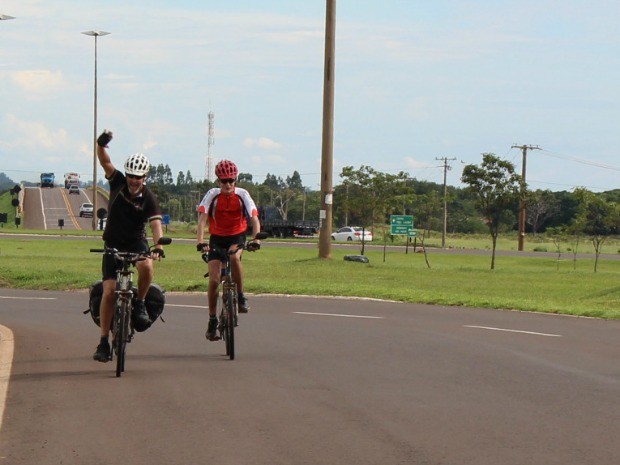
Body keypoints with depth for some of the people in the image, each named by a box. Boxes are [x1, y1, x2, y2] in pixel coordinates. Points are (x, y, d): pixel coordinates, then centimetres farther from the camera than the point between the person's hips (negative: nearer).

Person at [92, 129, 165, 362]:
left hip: (137, 242, -1)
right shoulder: (118, 183, -8)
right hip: (113, 243, 1)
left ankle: (139, 305, -9)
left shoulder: (149, 198, -14)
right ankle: (104, 342, -3)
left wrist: (158, 245, -43)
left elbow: (156, 223, -26)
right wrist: (101, 144, -37)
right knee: (109, 291, -9)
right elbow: (105, 162, -17)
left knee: (146, 266, -35)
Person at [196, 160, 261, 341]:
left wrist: (255, 238, -38)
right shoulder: (212, 195, -14)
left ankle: (240, 297, -18)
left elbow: (254, 218, -20)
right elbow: (202, 218, -23)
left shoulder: (242, 195, -12)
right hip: (217, 238, 1)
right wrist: (200, 241, -39)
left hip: (237, 237, -1)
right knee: (214, 280, -10)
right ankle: (212, 320, 6)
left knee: (234, 257, -36)